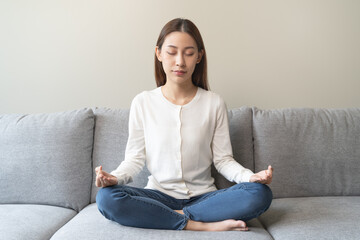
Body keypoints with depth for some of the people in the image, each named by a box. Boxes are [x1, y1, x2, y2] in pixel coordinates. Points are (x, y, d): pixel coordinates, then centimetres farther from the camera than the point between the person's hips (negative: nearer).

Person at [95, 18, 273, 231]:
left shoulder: (214, 103, 0)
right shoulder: (143, 103, 0)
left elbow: (223, 159, 1)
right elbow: (135, 158, 1)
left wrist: (250, 176, -18)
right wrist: (115, 177, -20)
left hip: (202, 196, 0)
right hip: (159, 195, 0)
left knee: (260, 194, -25)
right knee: (106, 197, -28)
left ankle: (177, 215, -17)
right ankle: (204, 225, -24)